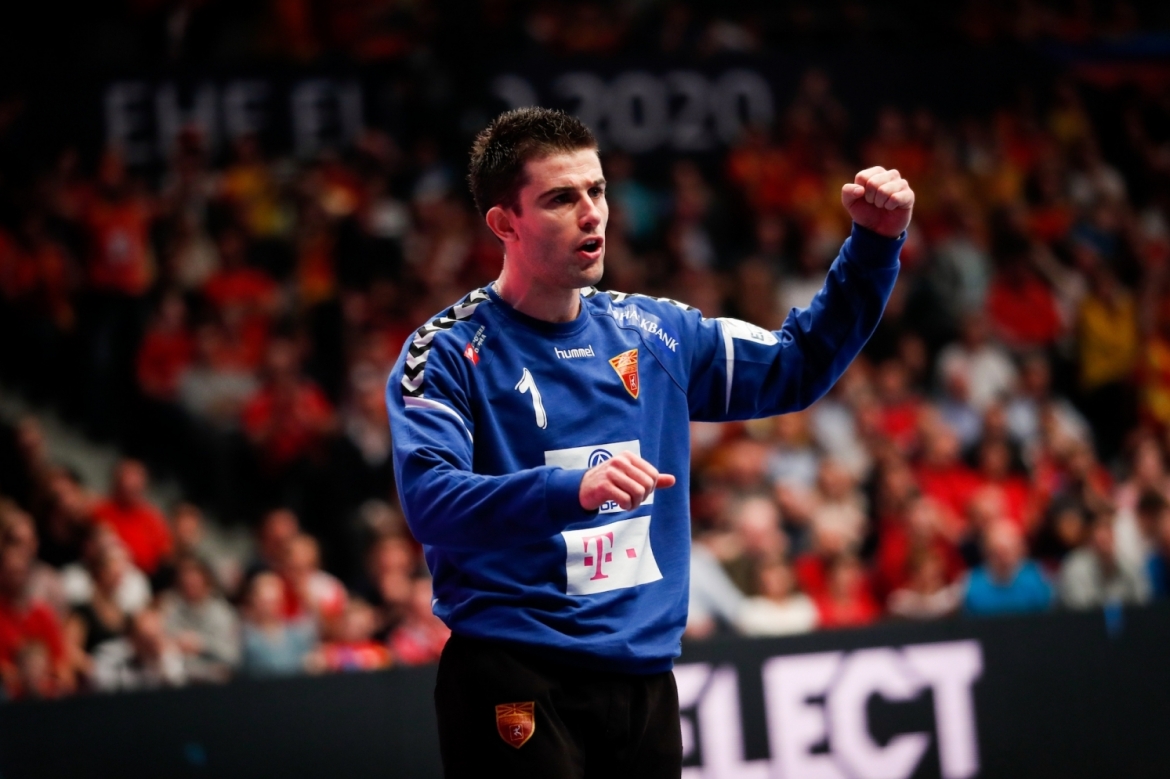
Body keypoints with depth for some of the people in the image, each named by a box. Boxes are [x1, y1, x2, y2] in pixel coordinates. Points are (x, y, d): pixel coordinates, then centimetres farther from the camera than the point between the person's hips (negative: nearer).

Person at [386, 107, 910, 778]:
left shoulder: (651, 332, 11)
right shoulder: (449, 353, -6)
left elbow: (797, 367, 21)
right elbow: (428, 500, -21)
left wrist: (876, 242, 9)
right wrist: (573, 489, -36)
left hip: (645, 679, 5)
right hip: (515, 686, -5)